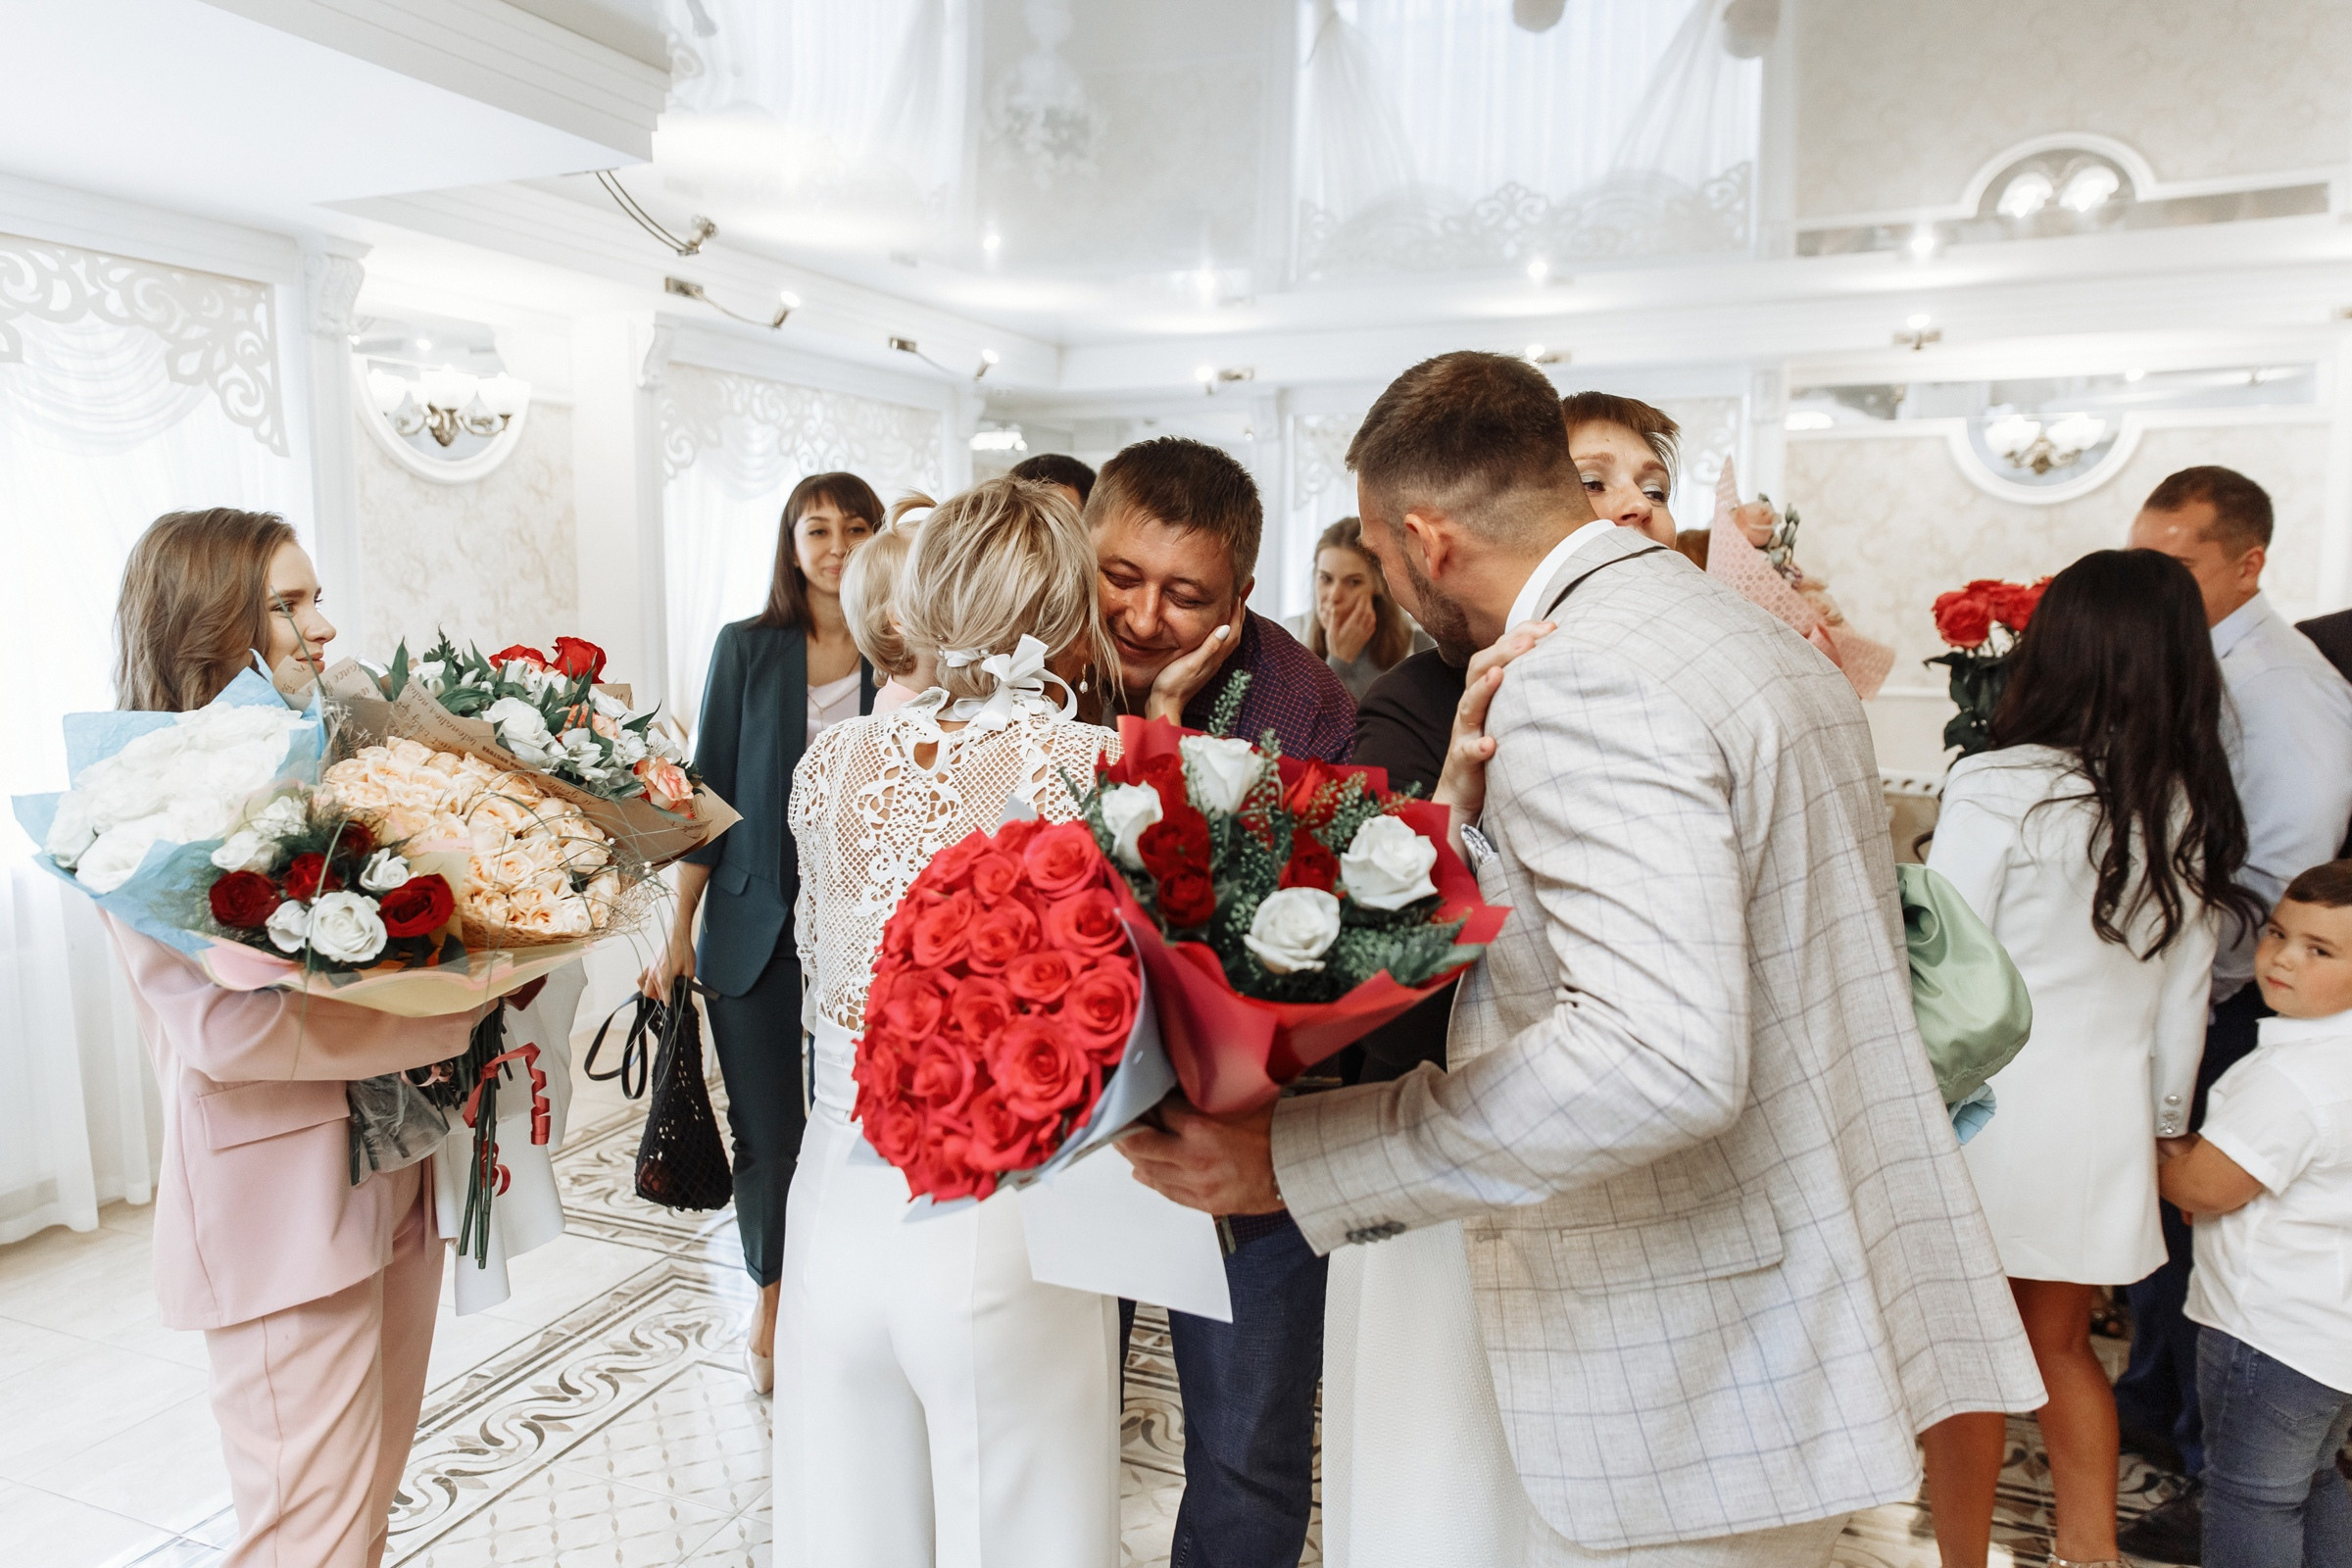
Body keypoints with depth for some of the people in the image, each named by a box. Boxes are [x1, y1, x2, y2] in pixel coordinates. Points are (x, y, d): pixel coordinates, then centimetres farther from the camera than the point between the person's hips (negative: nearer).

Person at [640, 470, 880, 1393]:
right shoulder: (747, 648, 2)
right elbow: (709, 789, 3)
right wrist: (680, 928, 2)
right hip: (757, 928, 0)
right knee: (767, 1131, 8)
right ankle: (772, 1300, 33)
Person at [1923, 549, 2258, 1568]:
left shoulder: (1997, 789, -16)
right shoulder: (2197, 814, 2)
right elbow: (2185, 996, 9)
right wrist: (2164, 1125, 19)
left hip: (1987, 1103, -5)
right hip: (2109, 1113, 5)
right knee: (2061, 1347, 21)